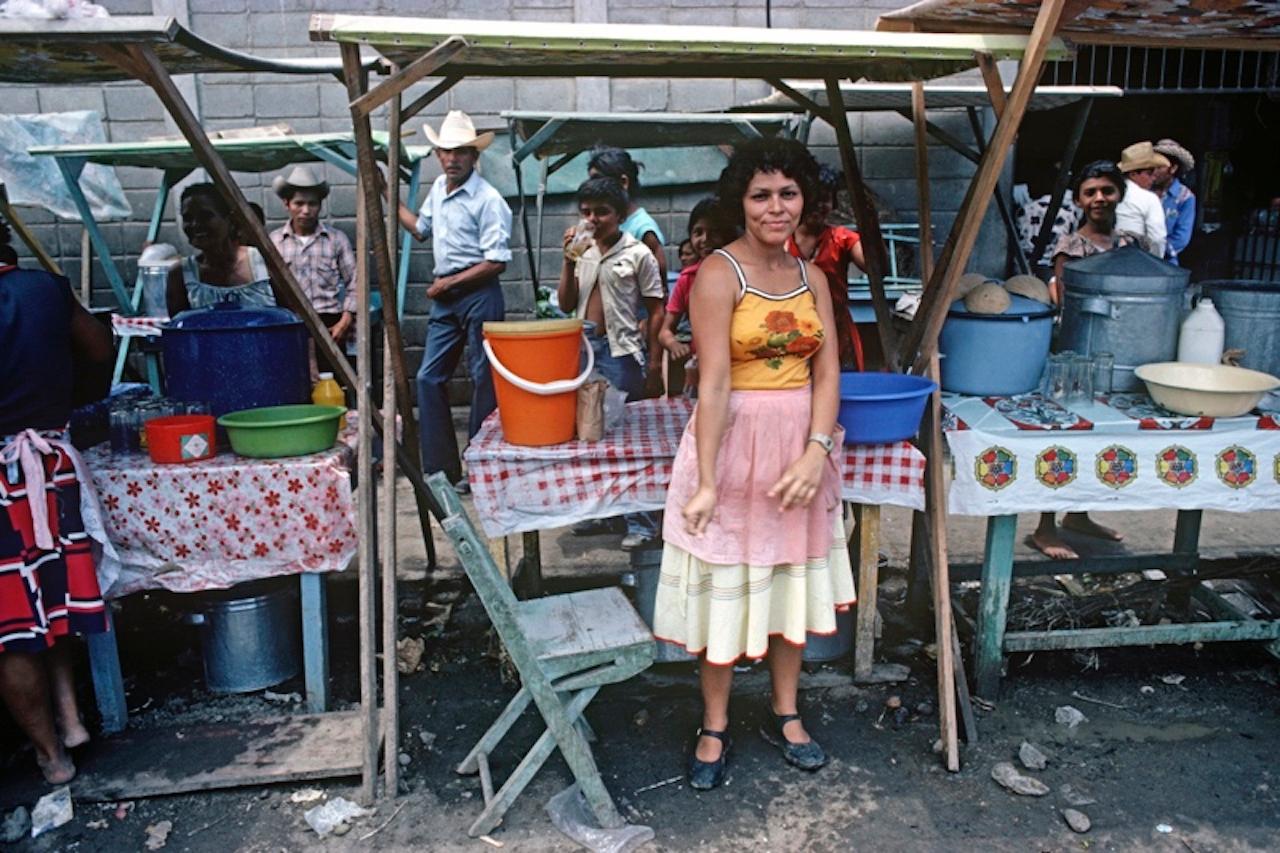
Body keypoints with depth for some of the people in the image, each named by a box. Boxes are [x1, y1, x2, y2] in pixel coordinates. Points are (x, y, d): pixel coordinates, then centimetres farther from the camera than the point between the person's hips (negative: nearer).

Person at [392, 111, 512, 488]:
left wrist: (450, 283, -12)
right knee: (429, 378, 7)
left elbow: (497, 261, -16)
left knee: (484, 380, 0)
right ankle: (440, 466, 15)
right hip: (444, 297, 8)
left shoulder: (488, 199, -13)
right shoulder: (438, 188, 12)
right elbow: (422, 228, 30)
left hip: (478, 294, -8)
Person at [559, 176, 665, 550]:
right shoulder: (582, 252, 10)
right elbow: (566, 304, 7)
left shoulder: (638, 254, -3)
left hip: (621, 351, -5)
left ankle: (641, 522, 8)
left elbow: (655, 310, -2)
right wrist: (568, 260, -3)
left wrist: (654, 358, -5)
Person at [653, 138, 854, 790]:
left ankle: (784, 714, 35)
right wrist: (705, 482, -23)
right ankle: (714, 729, 24)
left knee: (792, 579, 16)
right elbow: (714, 383, -19)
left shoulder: (811, 276, 7)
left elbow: (827, 371, 1)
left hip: (801, 447, 6)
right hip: (734, 443, -6)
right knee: (727, 583, 5)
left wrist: (816, 452, -13)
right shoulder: (718, 274, -11)